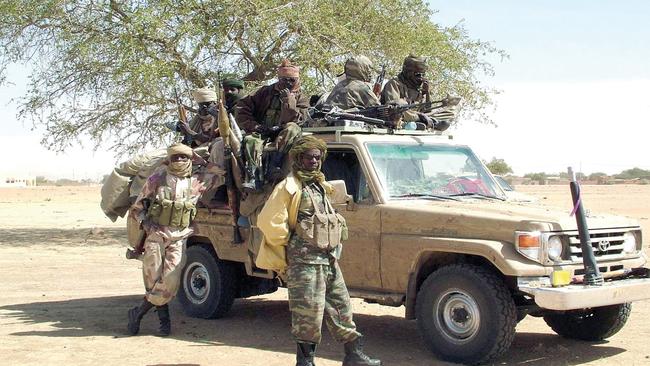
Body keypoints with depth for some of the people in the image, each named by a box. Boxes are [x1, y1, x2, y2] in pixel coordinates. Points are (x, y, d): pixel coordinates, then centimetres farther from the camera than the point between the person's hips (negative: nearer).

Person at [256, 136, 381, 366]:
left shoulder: (319, 187, 16)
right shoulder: (289, 187, -11)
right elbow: (268, 222, -19)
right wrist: (289, 244, -10)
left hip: (329, 259, 9)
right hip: (305, 262, -9)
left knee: (341, 308, 13)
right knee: (309, 314, -5)